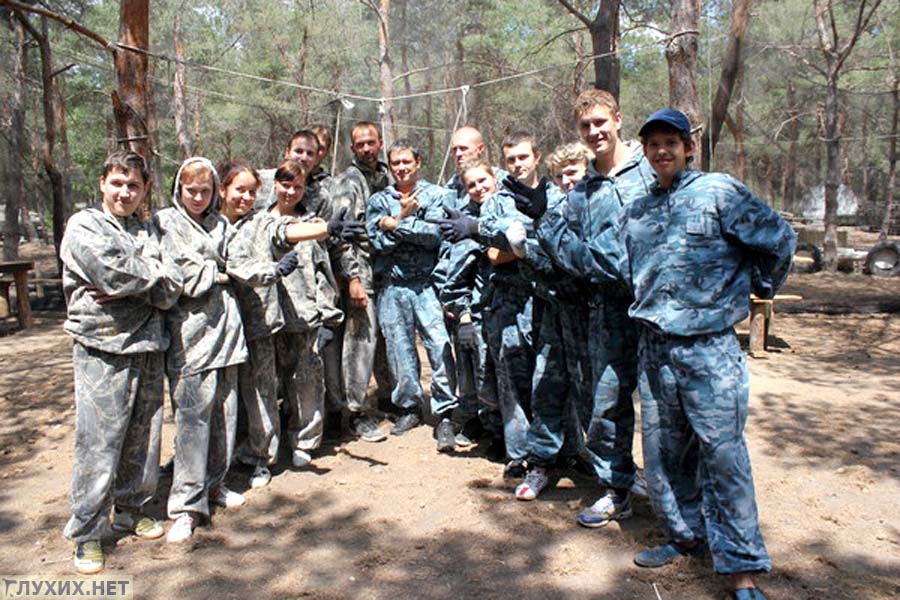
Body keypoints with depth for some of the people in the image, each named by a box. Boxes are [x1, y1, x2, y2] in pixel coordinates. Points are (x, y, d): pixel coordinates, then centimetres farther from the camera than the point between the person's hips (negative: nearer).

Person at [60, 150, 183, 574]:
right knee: (98, 444, -2)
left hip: (147, 346, 5)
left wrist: (128, 284, -12)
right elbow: (114, 273, -18)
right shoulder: (83, 226, 0)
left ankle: (131, 511, 30)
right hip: (102, 349, -5)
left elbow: (171, 289, 3)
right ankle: (87, 534, 12)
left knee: (144, 438, 11)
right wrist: (154, 270, -2)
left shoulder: (148, 230, 14)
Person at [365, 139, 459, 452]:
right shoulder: (378, 201, 13)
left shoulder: (436, 195, 6)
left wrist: (395, 224, -8)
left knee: (440, 346, -9)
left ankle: (444, 414, 2)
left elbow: (435, 235, -10)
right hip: (391, 286, 3)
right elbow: (378, 241, -1)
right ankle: (409, 407, 24)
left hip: (426, 283, -3)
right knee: (399, 349, 8)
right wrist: (409, 221, -7)